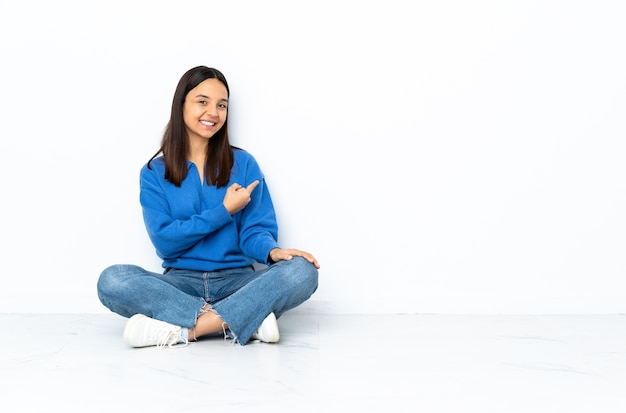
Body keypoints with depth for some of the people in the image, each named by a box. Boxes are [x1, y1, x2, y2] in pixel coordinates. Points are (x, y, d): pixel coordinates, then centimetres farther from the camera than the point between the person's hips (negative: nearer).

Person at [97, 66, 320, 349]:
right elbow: (164, 241, -3)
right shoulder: (154, 173, 5)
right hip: (181, 282, 0)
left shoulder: (243, 164, 6)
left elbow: (255, 229, 0)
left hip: (237, 279, 0)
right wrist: (224, 211, -8)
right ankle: (247, 319, -30)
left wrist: (273, 251, -23)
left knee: (302, 270, -27)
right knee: (112, 280, -28)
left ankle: (182, 329, -31)